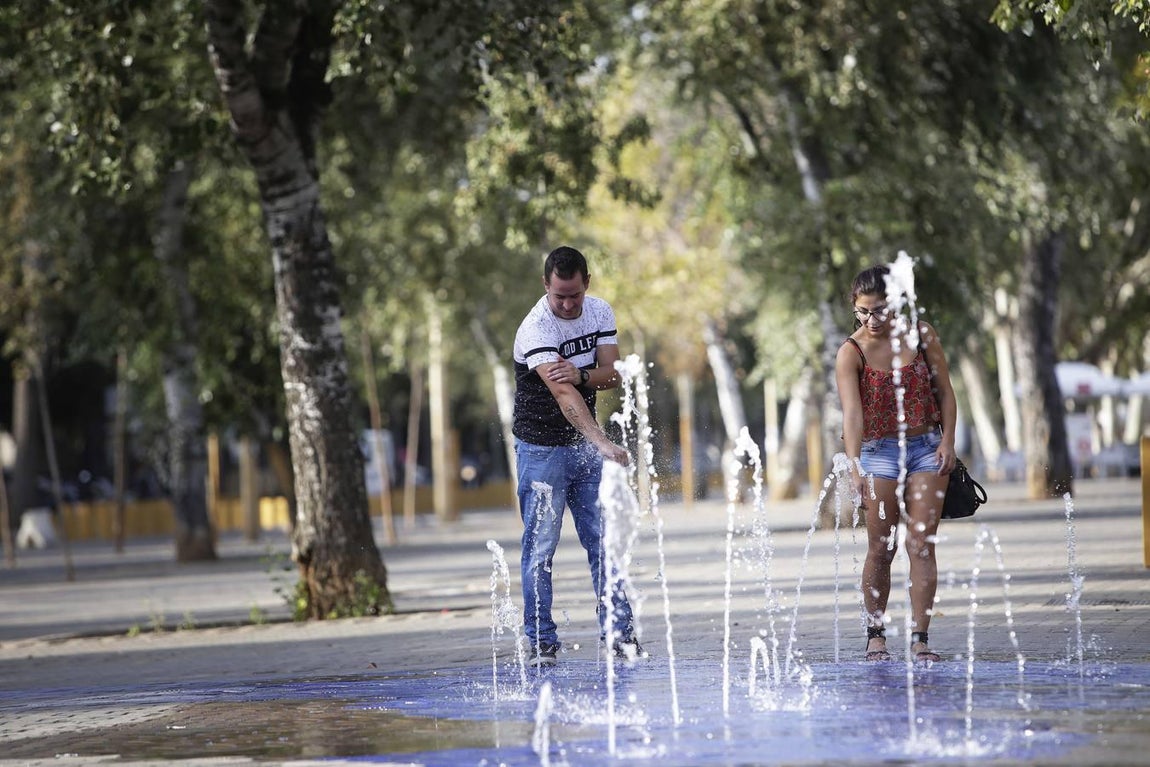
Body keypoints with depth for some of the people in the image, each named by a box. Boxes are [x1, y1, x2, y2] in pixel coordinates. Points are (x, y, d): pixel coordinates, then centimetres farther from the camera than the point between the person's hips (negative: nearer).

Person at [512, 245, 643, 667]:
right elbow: (564, 396, -33)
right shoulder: (535, 330, -23)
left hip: (585, 443, 5)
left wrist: (580, 375, -27)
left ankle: (619, 631, 8)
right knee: (540, 545, -3)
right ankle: (542, 641, 3)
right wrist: (603, 443, -43)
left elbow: (611, 374, -5)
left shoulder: (600, 312, -1)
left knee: (603, 538, 3)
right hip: (540, 447, -5)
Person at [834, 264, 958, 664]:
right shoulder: (851, 352, -11)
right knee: (881, 549, 1)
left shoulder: (921, 335, -1)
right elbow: (852, 411, -22)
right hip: (880, 451, -2)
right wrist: (855, 466, -33)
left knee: (922, 545, -4)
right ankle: (876, 635, 13)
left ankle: (920, 638, -4)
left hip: (927, 448, 2)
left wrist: (948, 442, -5)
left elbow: (944, 391, 6)